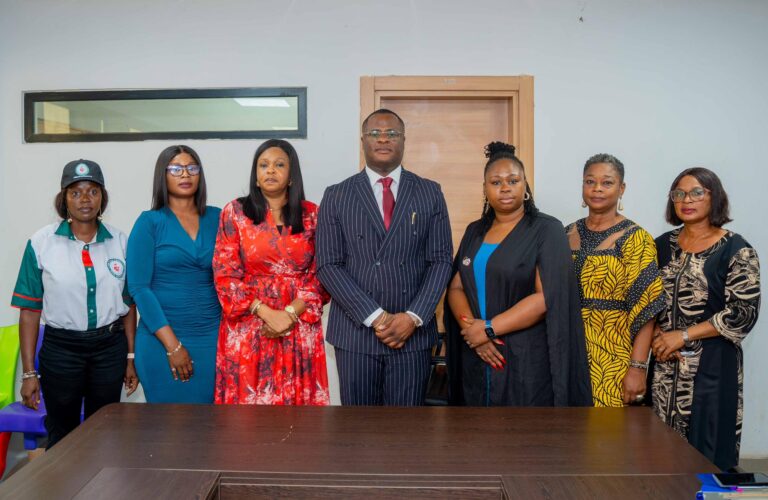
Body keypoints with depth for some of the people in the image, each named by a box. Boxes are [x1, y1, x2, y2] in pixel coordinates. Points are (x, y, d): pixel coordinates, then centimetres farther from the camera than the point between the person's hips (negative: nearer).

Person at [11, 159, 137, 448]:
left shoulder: (120, 242, 0)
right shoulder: (41, 243, -5)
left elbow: (128, 304, 6)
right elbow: (30, 310, -4)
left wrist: (131, 358, 6)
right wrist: (29, 372, -5)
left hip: (110, 348, 2)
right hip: (61, 349, -1)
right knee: (62, 437, 13)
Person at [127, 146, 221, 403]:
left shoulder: (217, 218, 6)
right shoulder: (149, 222, -1)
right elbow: (139, 287, -6)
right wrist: (172, 345, -11)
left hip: (212, 337, 2)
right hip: (162, 341, -2)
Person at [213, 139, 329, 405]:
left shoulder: (312, 214, 4)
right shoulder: (235, 212, 0)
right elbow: (225, 275, -4)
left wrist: (291, 313, -13)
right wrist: (267, 313, -14)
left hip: (300, 328, 1)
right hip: (248, 327, -1)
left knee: (297, 397, 7)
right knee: (249, 398, 5)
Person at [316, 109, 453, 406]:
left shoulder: (430, 193, 6)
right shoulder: (336, 196, 3)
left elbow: (441, 260, 2)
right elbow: (328, 265, -3)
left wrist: (414, 317, -10)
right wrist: (375, 317, -12)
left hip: (413, 331, 1)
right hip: (355, 331, 0)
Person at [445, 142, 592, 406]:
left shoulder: (546, 230, -6)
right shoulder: (474, 231, 10)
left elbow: (548, 296, -15)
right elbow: (455, 288, 5)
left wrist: (489, 328, -15)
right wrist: (473, 330, -13)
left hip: (527, 361, -4)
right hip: (476, 361, 5)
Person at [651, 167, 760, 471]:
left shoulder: (736, 250, -5)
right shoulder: (663, 245, 9)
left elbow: (744, 312, -13)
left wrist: (683, 335, -15)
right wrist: (657, 336, -6)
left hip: (712, 365, -4)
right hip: (665, 364, 4)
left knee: (706, 446, 1)